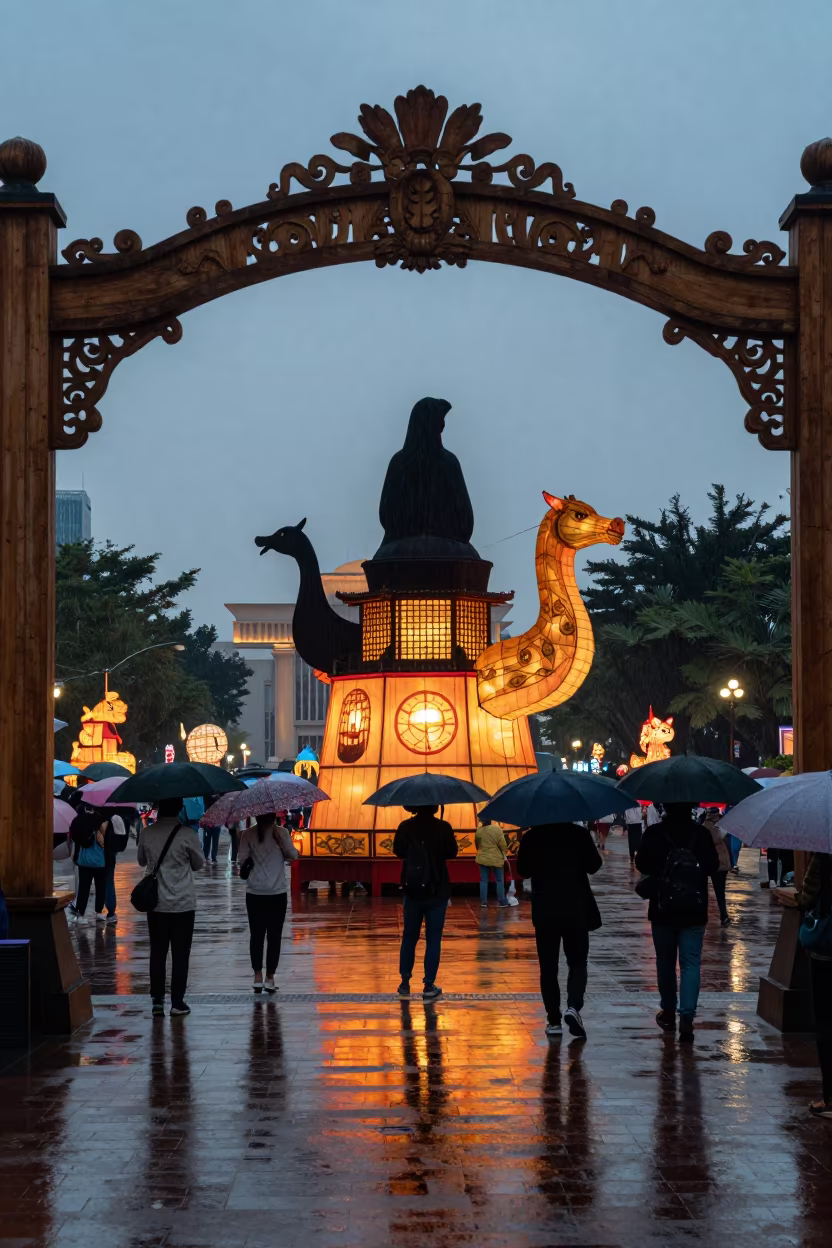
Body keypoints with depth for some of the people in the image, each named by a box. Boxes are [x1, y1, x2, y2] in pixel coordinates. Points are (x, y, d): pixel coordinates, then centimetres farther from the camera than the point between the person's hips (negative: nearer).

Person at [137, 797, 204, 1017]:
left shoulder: (147, 833, -4)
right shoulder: (187, 834, -12)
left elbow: (141, 861, 11)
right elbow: (198, 864, 2)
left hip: (155, 902, 2)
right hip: (183, 902, -2)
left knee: (157, 952, 11)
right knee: (180, 954, 5)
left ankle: (157, 1000, 10)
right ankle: (177, 1003, 6)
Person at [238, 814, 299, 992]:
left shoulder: (248, 834, -3)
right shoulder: (281, 832, -6)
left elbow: (242, 859, -5)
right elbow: (293, 855, -6)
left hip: (254, 893, 1)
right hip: (277, 893, -1)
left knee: (256, 935, 8)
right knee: (274, 936, 5)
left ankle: (258, 977, 4)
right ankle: (270, 978, 5)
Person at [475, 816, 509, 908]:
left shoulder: (479, 831, -5)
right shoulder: (497, 829, -13)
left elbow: (477, 844, 8)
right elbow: (503, 844, -12)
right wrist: (504, 854, 5)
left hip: (483, 859, 2)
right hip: (496, 859, -2)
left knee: (483, 881, 9)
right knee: (500, 881, 7)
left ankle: (483, 901, 8)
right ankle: (502, 902, 6)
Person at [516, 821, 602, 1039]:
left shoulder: (531, 838, -4)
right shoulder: (579, 834, -8)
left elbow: (523, 871, 5)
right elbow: (594, 866, 0)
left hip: (544, 912, 1)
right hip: (576, 910, -1)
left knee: (548, 967, 9)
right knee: (578, 962, 10)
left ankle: (554, 1020, 7)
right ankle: (573, 1006, -14)